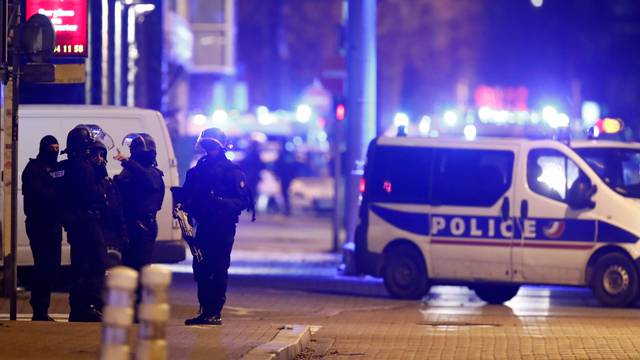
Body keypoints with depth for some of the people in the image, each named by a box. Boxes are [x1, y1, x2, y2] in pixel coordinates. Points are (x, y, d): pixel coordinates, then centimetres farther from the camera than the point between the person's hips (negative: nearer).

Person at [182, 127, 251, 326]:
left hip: (223, 227, -5)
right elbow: (187, 195, 20)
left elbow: (243, 201, -7)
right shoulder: (197, 171, 15)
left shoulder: (233, 172, -2)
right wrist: (185, 205, -2)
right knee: (200, 269, 3)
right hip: (203, 226, 6)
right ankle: (205, 311, 10)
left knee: (219, 270, -6)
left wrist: (222, 202, -23)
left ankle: (215, 312, -5)